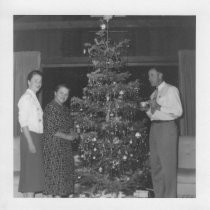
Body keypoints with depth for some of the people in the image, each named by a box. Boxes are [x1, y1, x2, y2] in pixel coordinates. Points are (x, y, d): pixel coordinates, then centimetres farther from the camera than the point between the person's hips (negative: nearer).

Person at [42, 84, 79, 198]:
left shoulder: (65, 109, 15)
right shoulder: (50, 108, -11)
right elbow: (50, 130, -17)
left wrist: (73, 133, 2)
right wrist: (66, 136, -16)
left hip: (65, 145, 9)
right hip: (53, 145, -9)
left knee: (66, 172, 7)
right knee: (54, 171, -7)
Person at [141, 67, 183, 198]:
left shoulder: (171, 90, -2)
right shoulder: (154, 93, 20)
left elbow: (178, 111, -10)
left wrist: (159, 107, -15)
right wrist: (148, 110, 1)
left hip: (167, 127, -8)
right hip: (154, 127, 8)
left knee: (168, 165, -9)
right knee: (156, 165, 8)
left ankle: (170, 197, -6)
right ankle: (159, 196, 14)